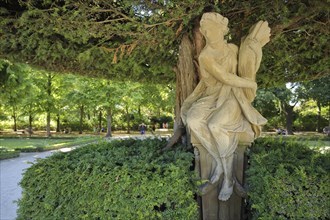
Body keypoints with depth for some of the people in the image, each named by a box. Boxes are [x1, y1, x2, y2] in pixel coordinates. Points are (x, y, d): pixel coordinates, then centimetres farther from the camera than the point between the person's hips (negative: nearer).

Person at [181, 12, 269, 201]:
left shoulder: (234, 49, 0)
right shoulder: (205, 57, -7)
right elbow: (225, 78, -14)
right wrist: (251, 84, -8)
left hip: (232, 97, -1)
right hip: (212, 96, 2)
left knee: (216, 126, -33)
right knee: (192, 120, -29)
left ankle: (229, 176, -19)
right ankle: (219, 162, -12)